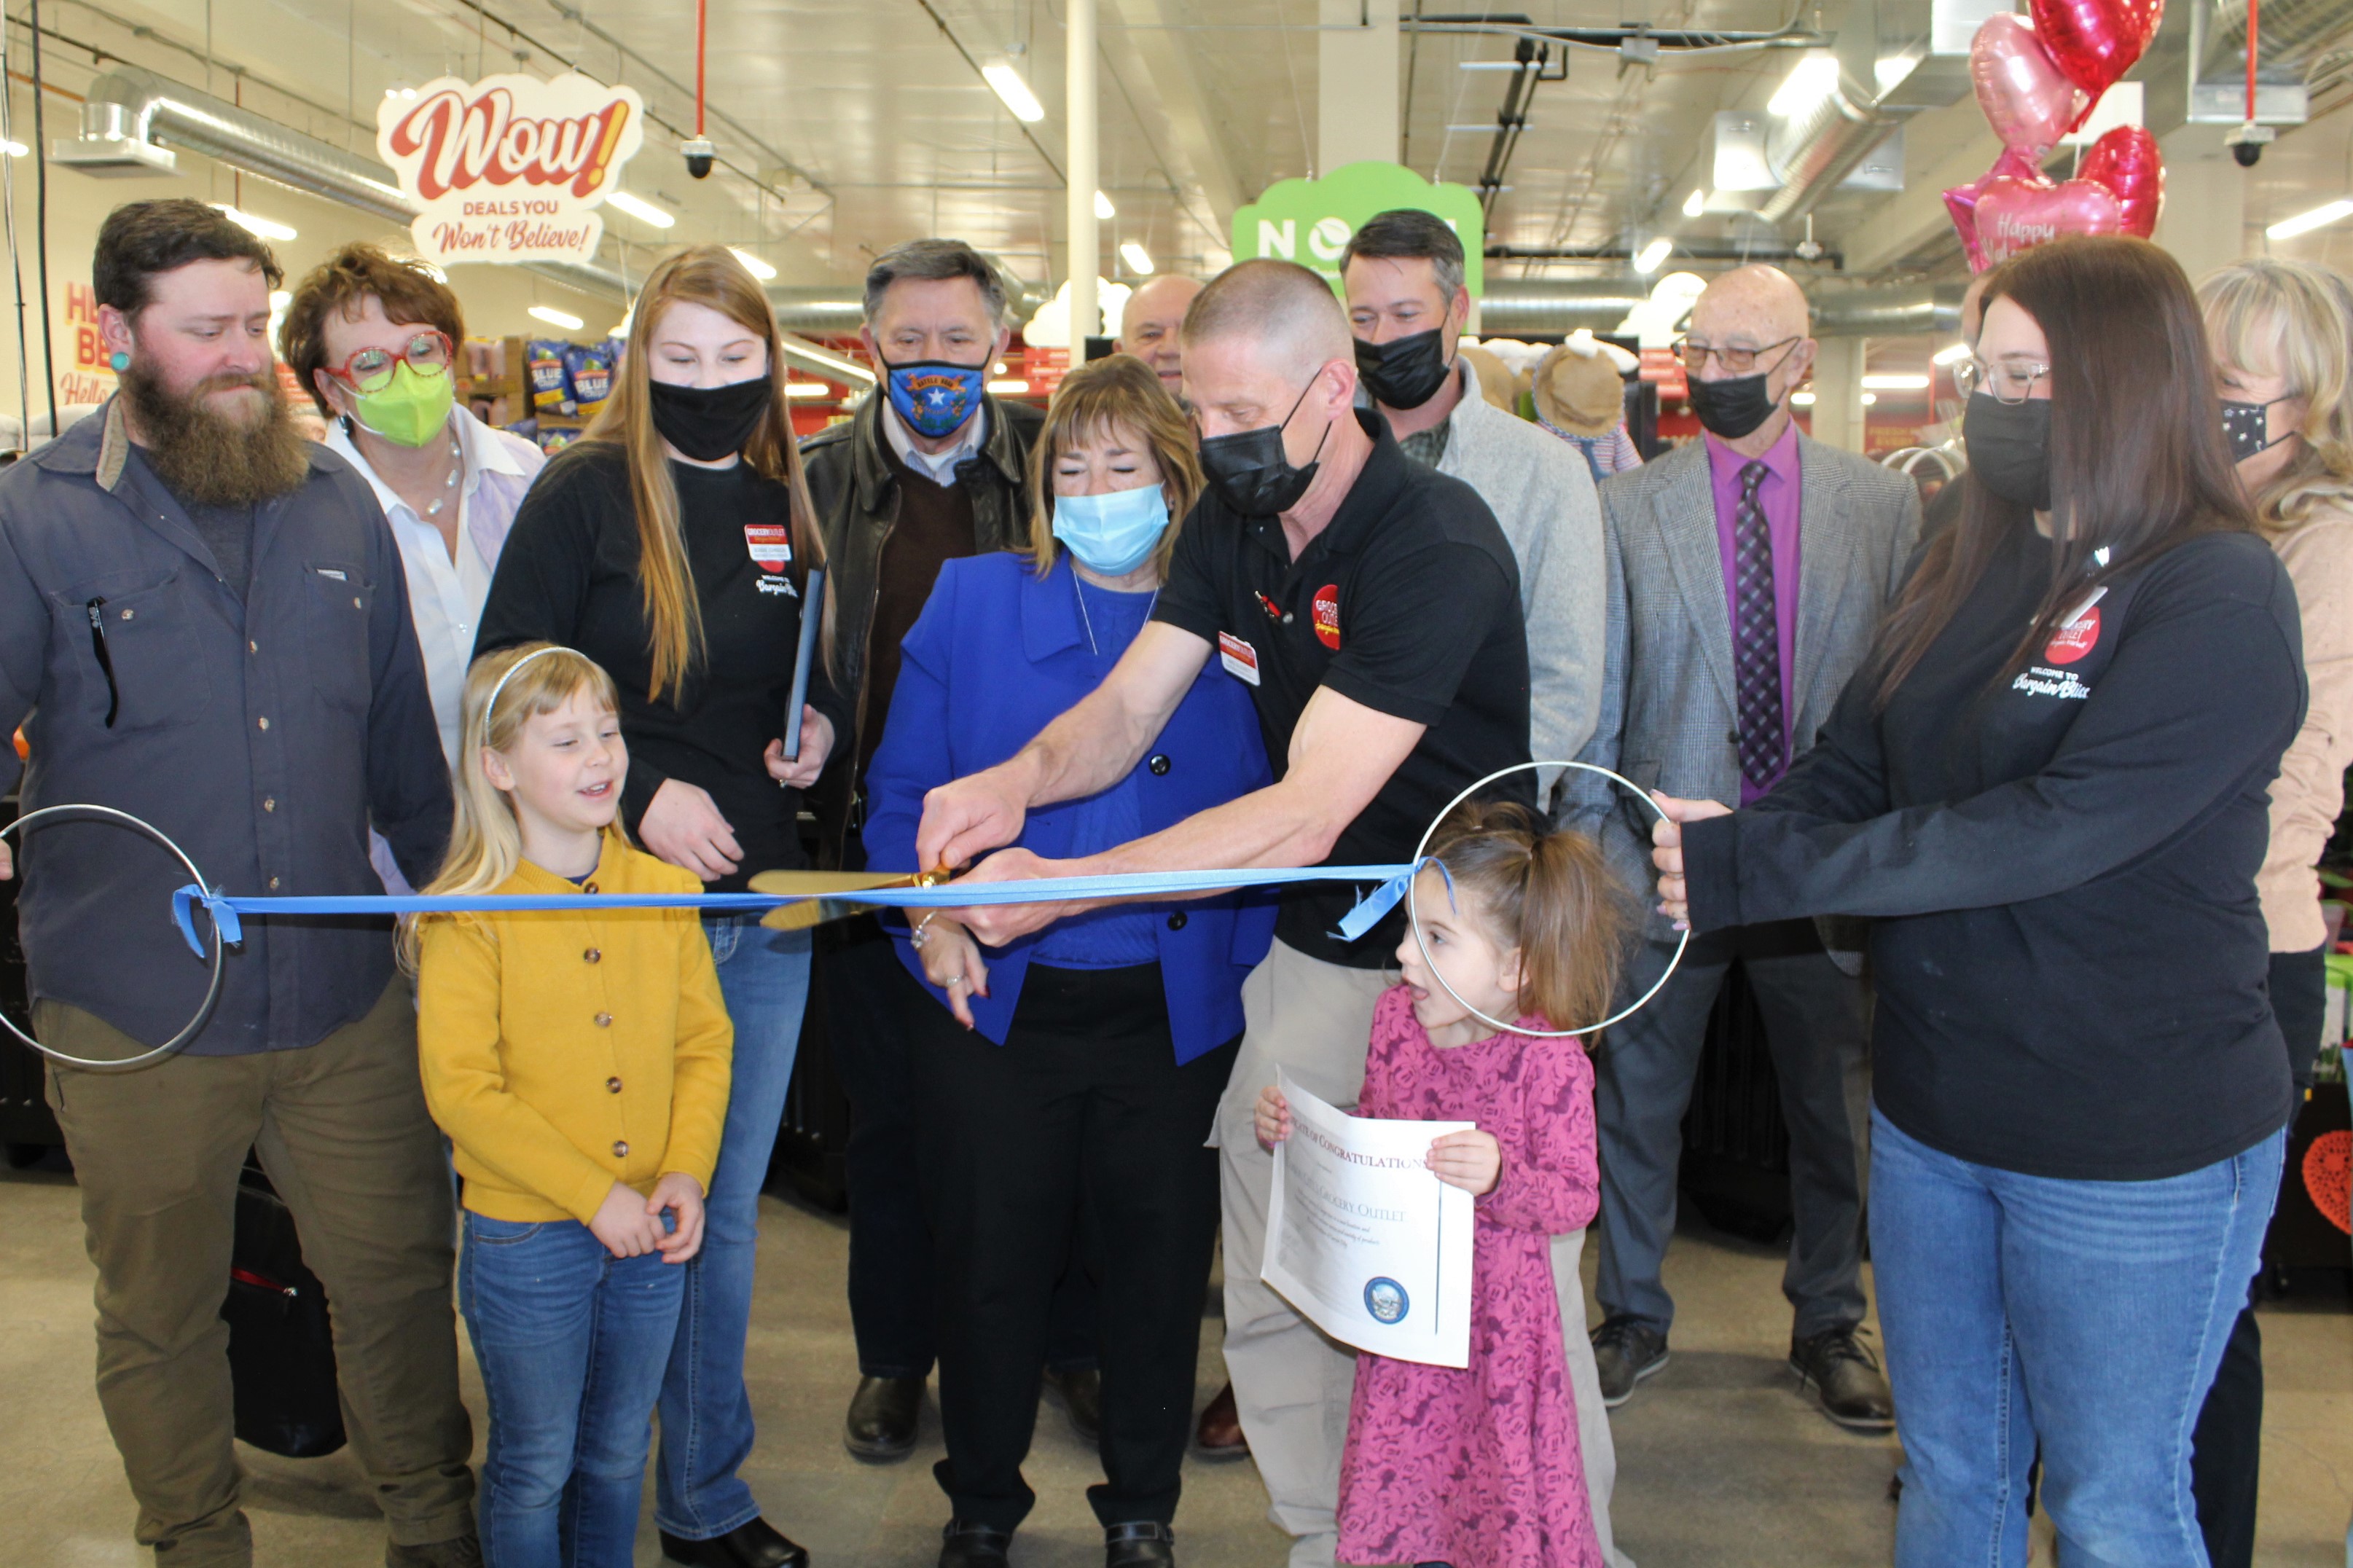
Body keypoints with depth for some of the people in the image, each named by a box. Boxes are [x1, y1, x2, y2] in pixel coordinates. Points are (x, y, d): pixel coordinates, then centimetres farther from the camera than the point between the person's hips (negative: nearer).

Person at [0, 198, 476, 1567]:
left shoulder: (340, 505, 8)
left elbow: (402, 738, 14)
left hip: (347, 1002, 3)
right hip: (132, 1020, -2)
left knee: (401, 1276, 13)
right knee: (159, 1321, 15)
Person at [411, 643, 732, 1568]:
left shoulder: (663, 892, 1)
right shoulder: (469, 914, -12)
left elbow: (705, 1043, 5)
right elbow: (460, 1091, -16)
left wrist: (687, 1172, -10)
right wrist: (594, 1195, -19)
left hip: (650, 1233, 4)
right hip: (525, 1238, -4)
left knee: (619, 1451, 19)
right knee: (536, 1465, 12)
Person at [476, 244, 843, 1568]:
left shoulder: (790, 503, 9)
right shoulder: (589, 491, -6)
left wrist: (822, 726, -1)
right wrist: (639, 792, -18)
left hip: (767, 908, 5)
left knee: (725, 1211, 14)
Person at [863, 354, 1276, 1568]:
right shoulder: (973, 600, 2)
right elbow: (902, 790, 4)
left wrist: (1244, 958, -8)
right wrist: (933, 921, -10)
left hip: (1170, 1013, 0)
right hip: (996, 1005, 0)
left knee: (1158, 1263, 11)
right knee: (989, 1261, 11)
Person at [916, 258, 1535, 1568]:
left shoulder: (1438, 549, -24)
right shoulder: (1234, 522, 2)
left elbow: (1304, 816, -29)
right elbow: (1127, 708, 2)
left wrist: (1059, 885, -33)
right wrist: (1022, 779, -21)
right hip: (1317, 954, 7)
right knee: (1274, 1299, 11)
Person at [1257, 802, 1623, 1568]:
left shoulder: (1550, 1059, -18)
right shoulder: (1396, 1016, -2)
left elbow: (1576, 1198, -15)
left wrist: (1500, 1178, -32)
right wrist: (1294, 1126, -3)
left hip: (1496, 1310, -5)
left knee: (1500, 1481, 7)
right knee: (1399, 1470, 16)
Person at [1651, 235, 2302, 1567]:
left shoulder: (2221, 595, -16)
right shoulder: (1972, 567, 6)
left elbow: (2058, 828, -27)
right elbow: (1852, 770, 2)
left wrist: (1759, 871, -28)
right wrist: (1716, 840, -18)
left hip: (2133, 1149, -6)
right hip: (1936, 1107, 6)